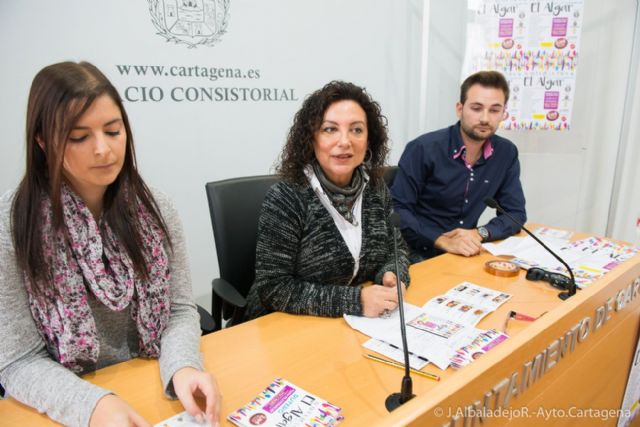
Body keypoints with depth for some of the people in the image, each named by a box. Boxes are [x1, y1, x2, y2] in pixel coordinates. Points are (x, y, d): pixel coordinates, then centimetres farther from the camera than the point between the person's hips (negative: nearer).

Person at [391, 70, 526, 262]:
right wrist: (442, 240, -27)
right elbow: (397, 209, -16)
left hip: (465, 254, 4)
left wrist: (479, 234, -15)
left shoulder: (506, 153, 1)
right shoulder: (423, 149, -14)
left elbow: (515, 212, 4)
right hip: (419, 255, -4)